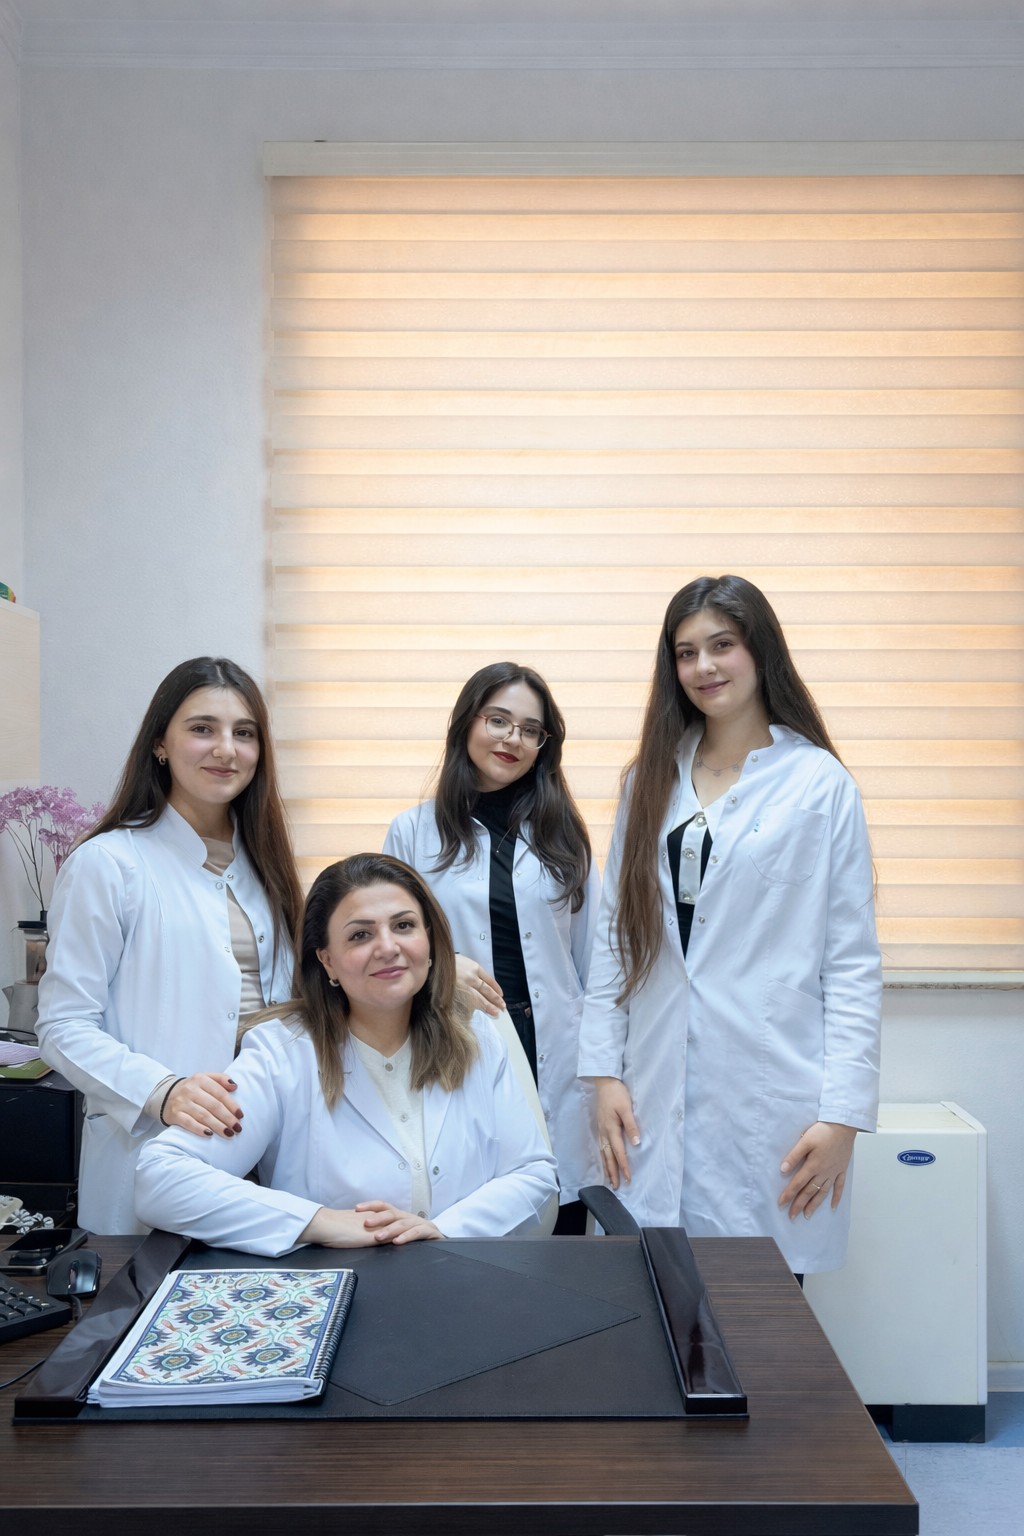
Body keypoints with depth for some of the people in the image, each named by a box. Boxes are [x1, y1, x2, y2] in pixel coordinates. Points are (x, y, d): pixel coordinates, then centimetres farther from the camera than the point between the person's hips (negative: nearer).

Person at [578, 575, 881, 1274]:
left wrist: (845, 1113, -8)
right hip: (656, 1103, 3)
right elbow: (615, 931, 9)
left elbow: (853, 959, -3)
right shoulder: (650, 779, 10)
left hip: (770, 1108, -3)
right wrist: (605, 1072, 3)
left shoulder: (820, 782, -2)